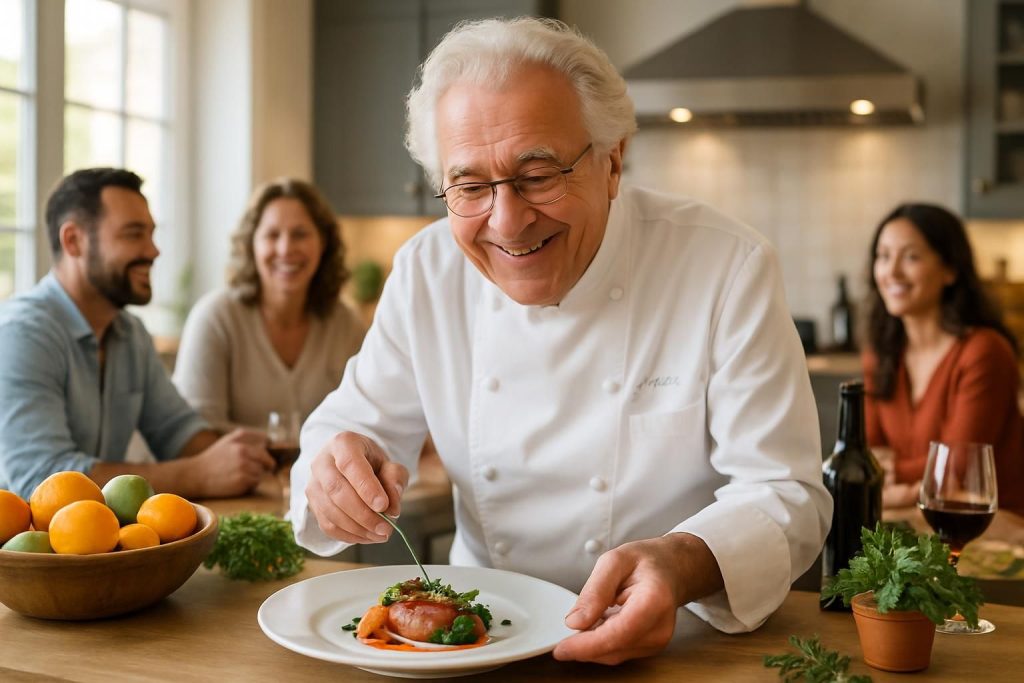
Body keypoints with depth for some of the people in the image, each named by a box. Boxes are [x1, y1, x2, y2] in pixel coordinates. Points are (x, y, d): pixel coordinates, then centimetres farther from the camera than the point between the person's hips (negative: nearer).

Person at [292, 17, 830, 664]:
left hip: (673, 638, -3)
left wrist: (683, 565, -35)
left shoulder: (730, 269, -14)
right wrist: (341, 472, -19)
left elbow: (785, 494, -15)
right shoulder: (424, 272, -3)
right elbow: (360, 425, 6)